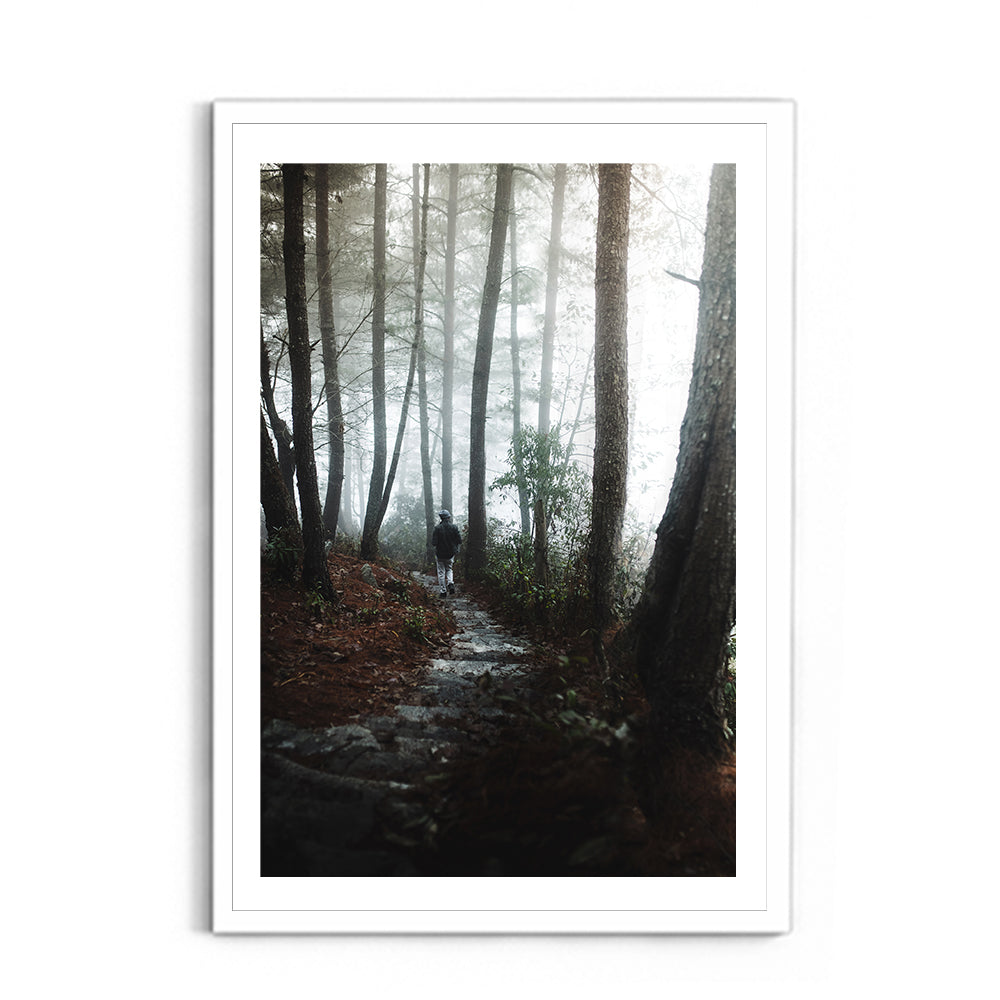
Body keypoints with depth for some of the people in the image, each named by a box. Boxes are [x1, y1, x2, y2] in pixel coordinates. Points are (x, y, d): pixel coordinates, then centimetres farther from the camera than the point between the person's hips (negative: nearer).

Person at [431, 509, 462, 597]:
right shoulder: (454, 527, -8)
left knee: (441, 572, 9)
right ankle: (450, 583, -2)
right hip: (451, 553, 2)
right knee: (449, 569, 23)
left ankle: (443, 591, 8)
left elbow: (433, 543, -15)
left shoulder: (438, 528, -15)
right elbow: (459, 541, -6)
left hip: (440, 554, -2)